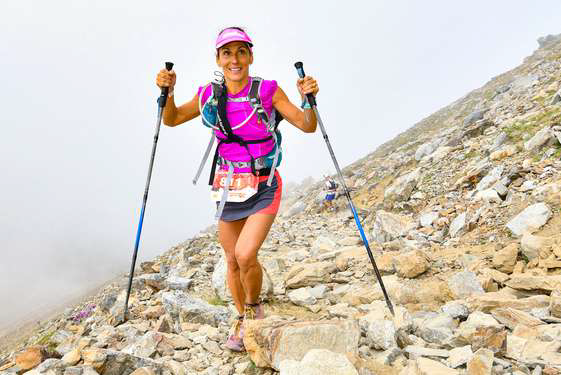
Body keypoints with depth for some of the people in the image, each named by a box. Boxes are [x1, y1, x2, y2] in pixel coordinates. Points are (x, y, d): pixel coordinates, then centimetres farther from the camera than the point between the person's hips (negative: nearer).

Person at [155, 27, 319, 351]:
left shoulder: (268, 91, -9)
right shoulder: (209, 96, -1)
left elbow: (308, 127, -7)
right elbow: (171, 120, 11)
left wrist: (308, 100, -25)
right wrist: (167, 92, -6)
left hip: (263, 187, -3)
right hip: (228, 187, 4)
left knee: (246, 255, -20)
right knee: (232, 260, 11)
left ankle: (255, 306, 14)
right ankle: (242, 318, 36)